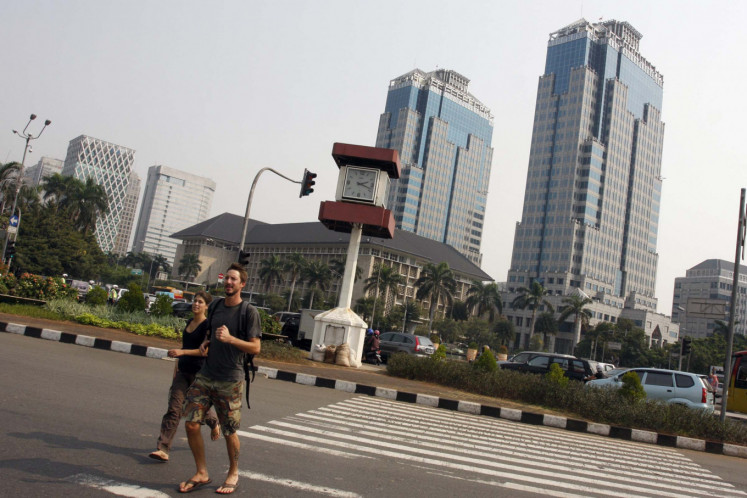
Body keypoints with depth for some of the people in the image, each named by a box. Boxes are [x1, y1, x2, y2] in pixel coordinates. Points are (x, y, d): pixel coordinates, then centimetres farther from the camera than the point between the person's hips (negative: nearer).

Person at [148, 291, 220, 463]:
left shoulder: (207, 325, -11)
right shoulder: (189, 323, 11)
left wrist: (182, 352, -26)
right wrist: (176, 369, 22)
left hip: (199, 373, -6)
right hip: (183, 372, 6)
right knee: (174, 409, -4)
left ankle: (215, 423, 42)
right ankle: (162, 449, -5)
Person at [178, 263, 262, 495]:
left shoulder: (249, 312, -9)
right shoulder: (215, 306, 9)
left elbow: (255, 347, -11)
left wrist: (230, 338, -24)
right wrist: (205, 343, 5)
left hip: (230, 382, -5)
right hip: (205, 376, 5)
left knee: (229, 432, 6)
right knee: (191, 424, -1)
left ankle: (233, 474, 29)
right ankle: (202, 474, 17)